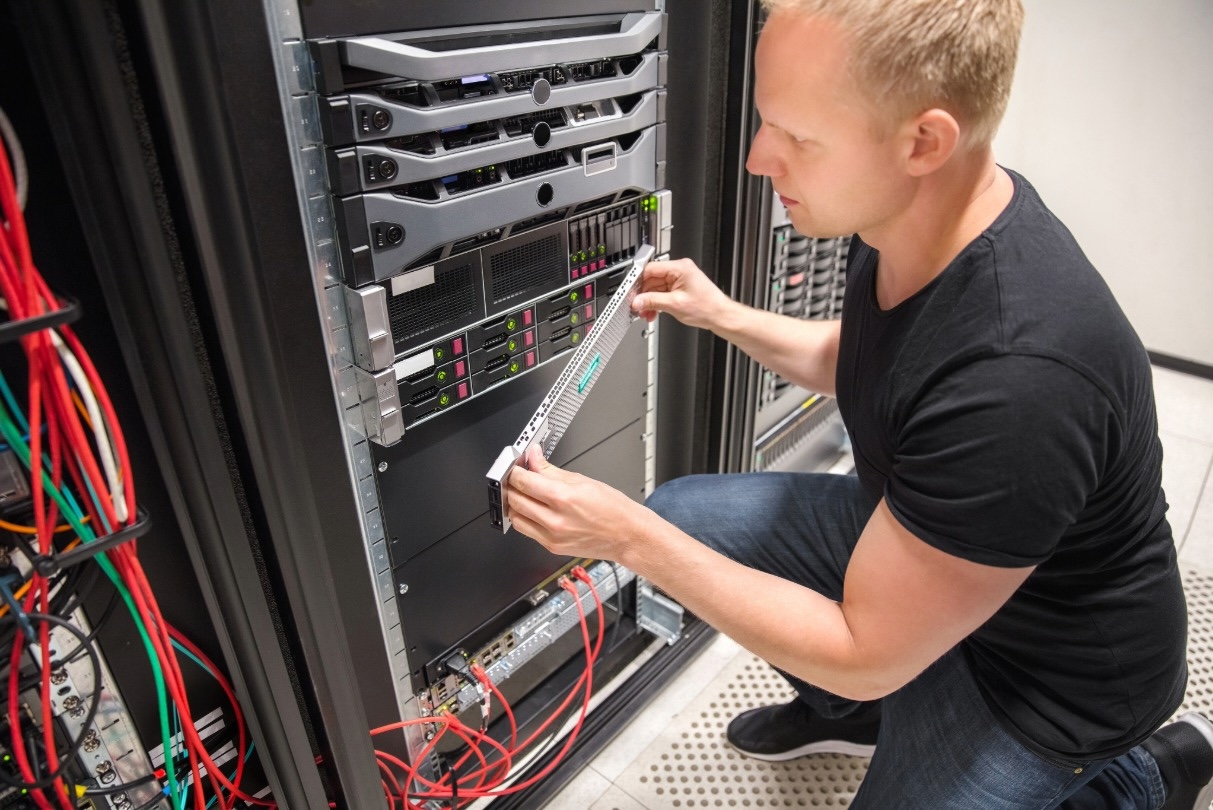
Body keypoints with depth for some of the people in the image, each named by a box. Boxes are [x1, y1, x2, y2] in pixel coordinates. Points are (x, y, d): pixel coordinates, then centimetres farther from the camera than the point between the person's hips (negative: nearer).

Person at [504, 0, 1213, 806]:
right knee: (680, 512, -2)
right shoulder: (907, 215, -14)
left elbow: (865, 655, -27)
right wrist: (723, 315, 0)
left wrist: (628, 537, -27)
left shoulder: (1019, 379, -39)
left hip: (1043, 664, -6)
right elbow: (850, 360, 10)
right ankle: (850, 711, 21)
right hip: (910, 538, 7)